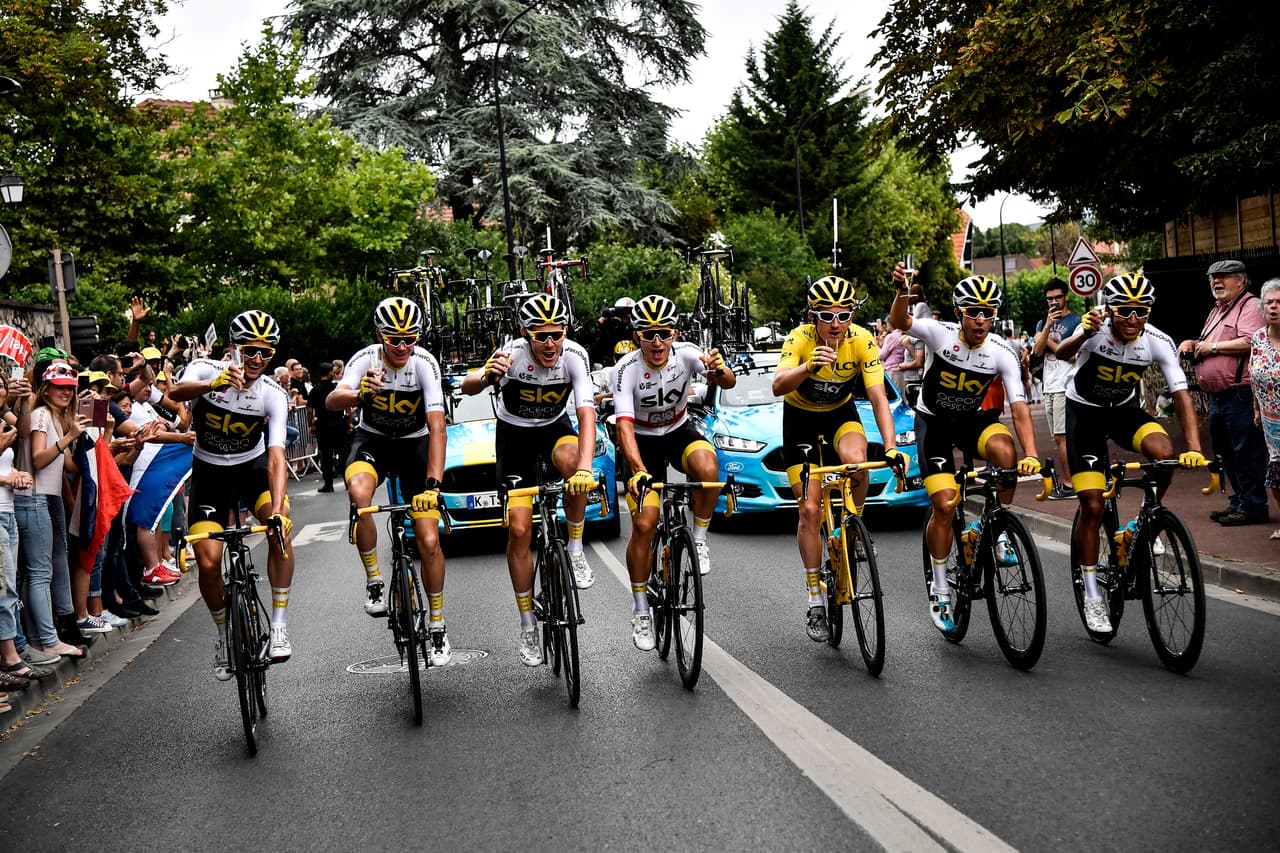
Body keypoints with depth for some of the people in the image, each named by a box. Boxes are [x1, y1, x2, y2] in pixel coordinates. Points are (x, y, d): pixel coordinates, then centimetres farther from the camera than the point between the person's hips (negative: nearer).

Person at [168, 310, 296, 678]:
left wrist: (277, 511, -44)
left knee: (280, 530, -28)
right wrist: (212, 385, -63)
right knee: (208, 564, -10)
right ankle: (224, 634, 19)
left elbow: (276, 456, -29)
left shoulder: (274, 395, -20)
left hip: (253, 466, 0)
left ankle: (279, 625, -17)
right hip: (210, 471, 0)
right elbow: (176, 392, -42)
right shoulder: (206, 370, -19)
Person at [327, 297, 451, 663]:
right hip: (373, 439, 0)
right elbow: (331, 403, -35)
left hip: (415, 443, 0)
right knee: (358, 492, -35)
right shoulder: (366, 359, -21)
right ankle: (373, 579, -14)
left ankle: (437, 623, 14)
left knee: (429, 541, -8)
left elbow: (437, 427, -30)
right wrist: (358, 394, -58)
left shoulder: (424, 363, -24)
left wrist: (433, 484, -41)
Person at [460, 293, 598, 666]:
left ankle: (576, 549, -13)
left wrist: (585, 467, -50)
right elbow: (467, 387, -40)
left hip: (555, 427, 1)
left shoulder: (574, 356, -26)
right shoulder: (512, 356, -28)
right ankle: (528, 627, 6)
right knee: (519, 530, -8)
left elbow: (586, 414, -34)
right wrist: (485, 376, -65)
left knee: (572, 462, -36)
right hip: (514, 434, -1)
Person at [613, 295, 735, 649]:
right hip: (643, 441, -1)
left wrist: (719, 371, -52)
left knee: (708, 467, -34)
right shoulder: (628, 369, -25)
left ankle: (699, 539, -8)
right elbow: (624, 425, -33)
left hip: (680, 432, 2)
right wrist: (638, 470, -48)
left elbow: (729, 382, -28)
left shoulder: (685, 352, -19)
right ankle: (640, 610, 6)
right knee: (644, 525, -12)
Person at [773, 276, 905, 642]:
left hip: (841, 413, 1)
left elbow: (879, 398, -27)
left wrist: (891, 448, -40)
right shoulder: (800, 338, -27)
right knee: (809, 510, -7)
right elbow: (778, 386, -42)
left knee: (856, 461, -34)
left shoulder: (862, 341, -23)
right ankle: (815, 604, 4)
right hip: (800, 419, -1)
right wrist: (808, 368, -62)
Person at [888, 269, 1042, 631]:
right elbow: (899, 322, -37)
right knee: (944, 506, -11)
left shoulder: (1002, 354, -16)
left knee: (1005, 449, -33)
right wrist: (902, 291, -58)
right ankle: (940, 591, 8)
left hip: (973, 420, 2)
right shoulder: (940, 334, -20)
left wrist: (1031, 454, -35)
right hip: (933, 421, -1)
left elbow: (1020, 408, -21)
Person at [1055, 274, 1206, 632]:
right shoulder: (1095, 330, -25)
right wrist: (1084, 335, -67)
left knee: (1164, 453, -30)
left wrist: (1194, 448, -33)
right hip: (1084, 411, -2)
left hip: (1124, 409, 3)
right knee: (1092, 506, -6)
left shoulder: (1158, 342, -19)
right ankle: (1092, 598, 7)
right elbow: (1062, 353, -45)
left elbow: (1181, 395, -21)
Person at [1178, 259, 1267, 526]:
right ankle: (1239, 502, 25)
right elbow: (1206, 349, 33)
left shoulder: (1250, 306, -7)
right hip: (1217, 396, 10)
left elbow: (1250, 342, -22)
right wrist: (1192, 344, 11)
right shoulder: (1216, 311, 23)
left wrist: (1212, 347, -13)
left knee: (1246, 452, -6)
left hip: (1240, 395, -10)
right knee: (1226, 453, 15)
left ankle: (1253, 507, -1)